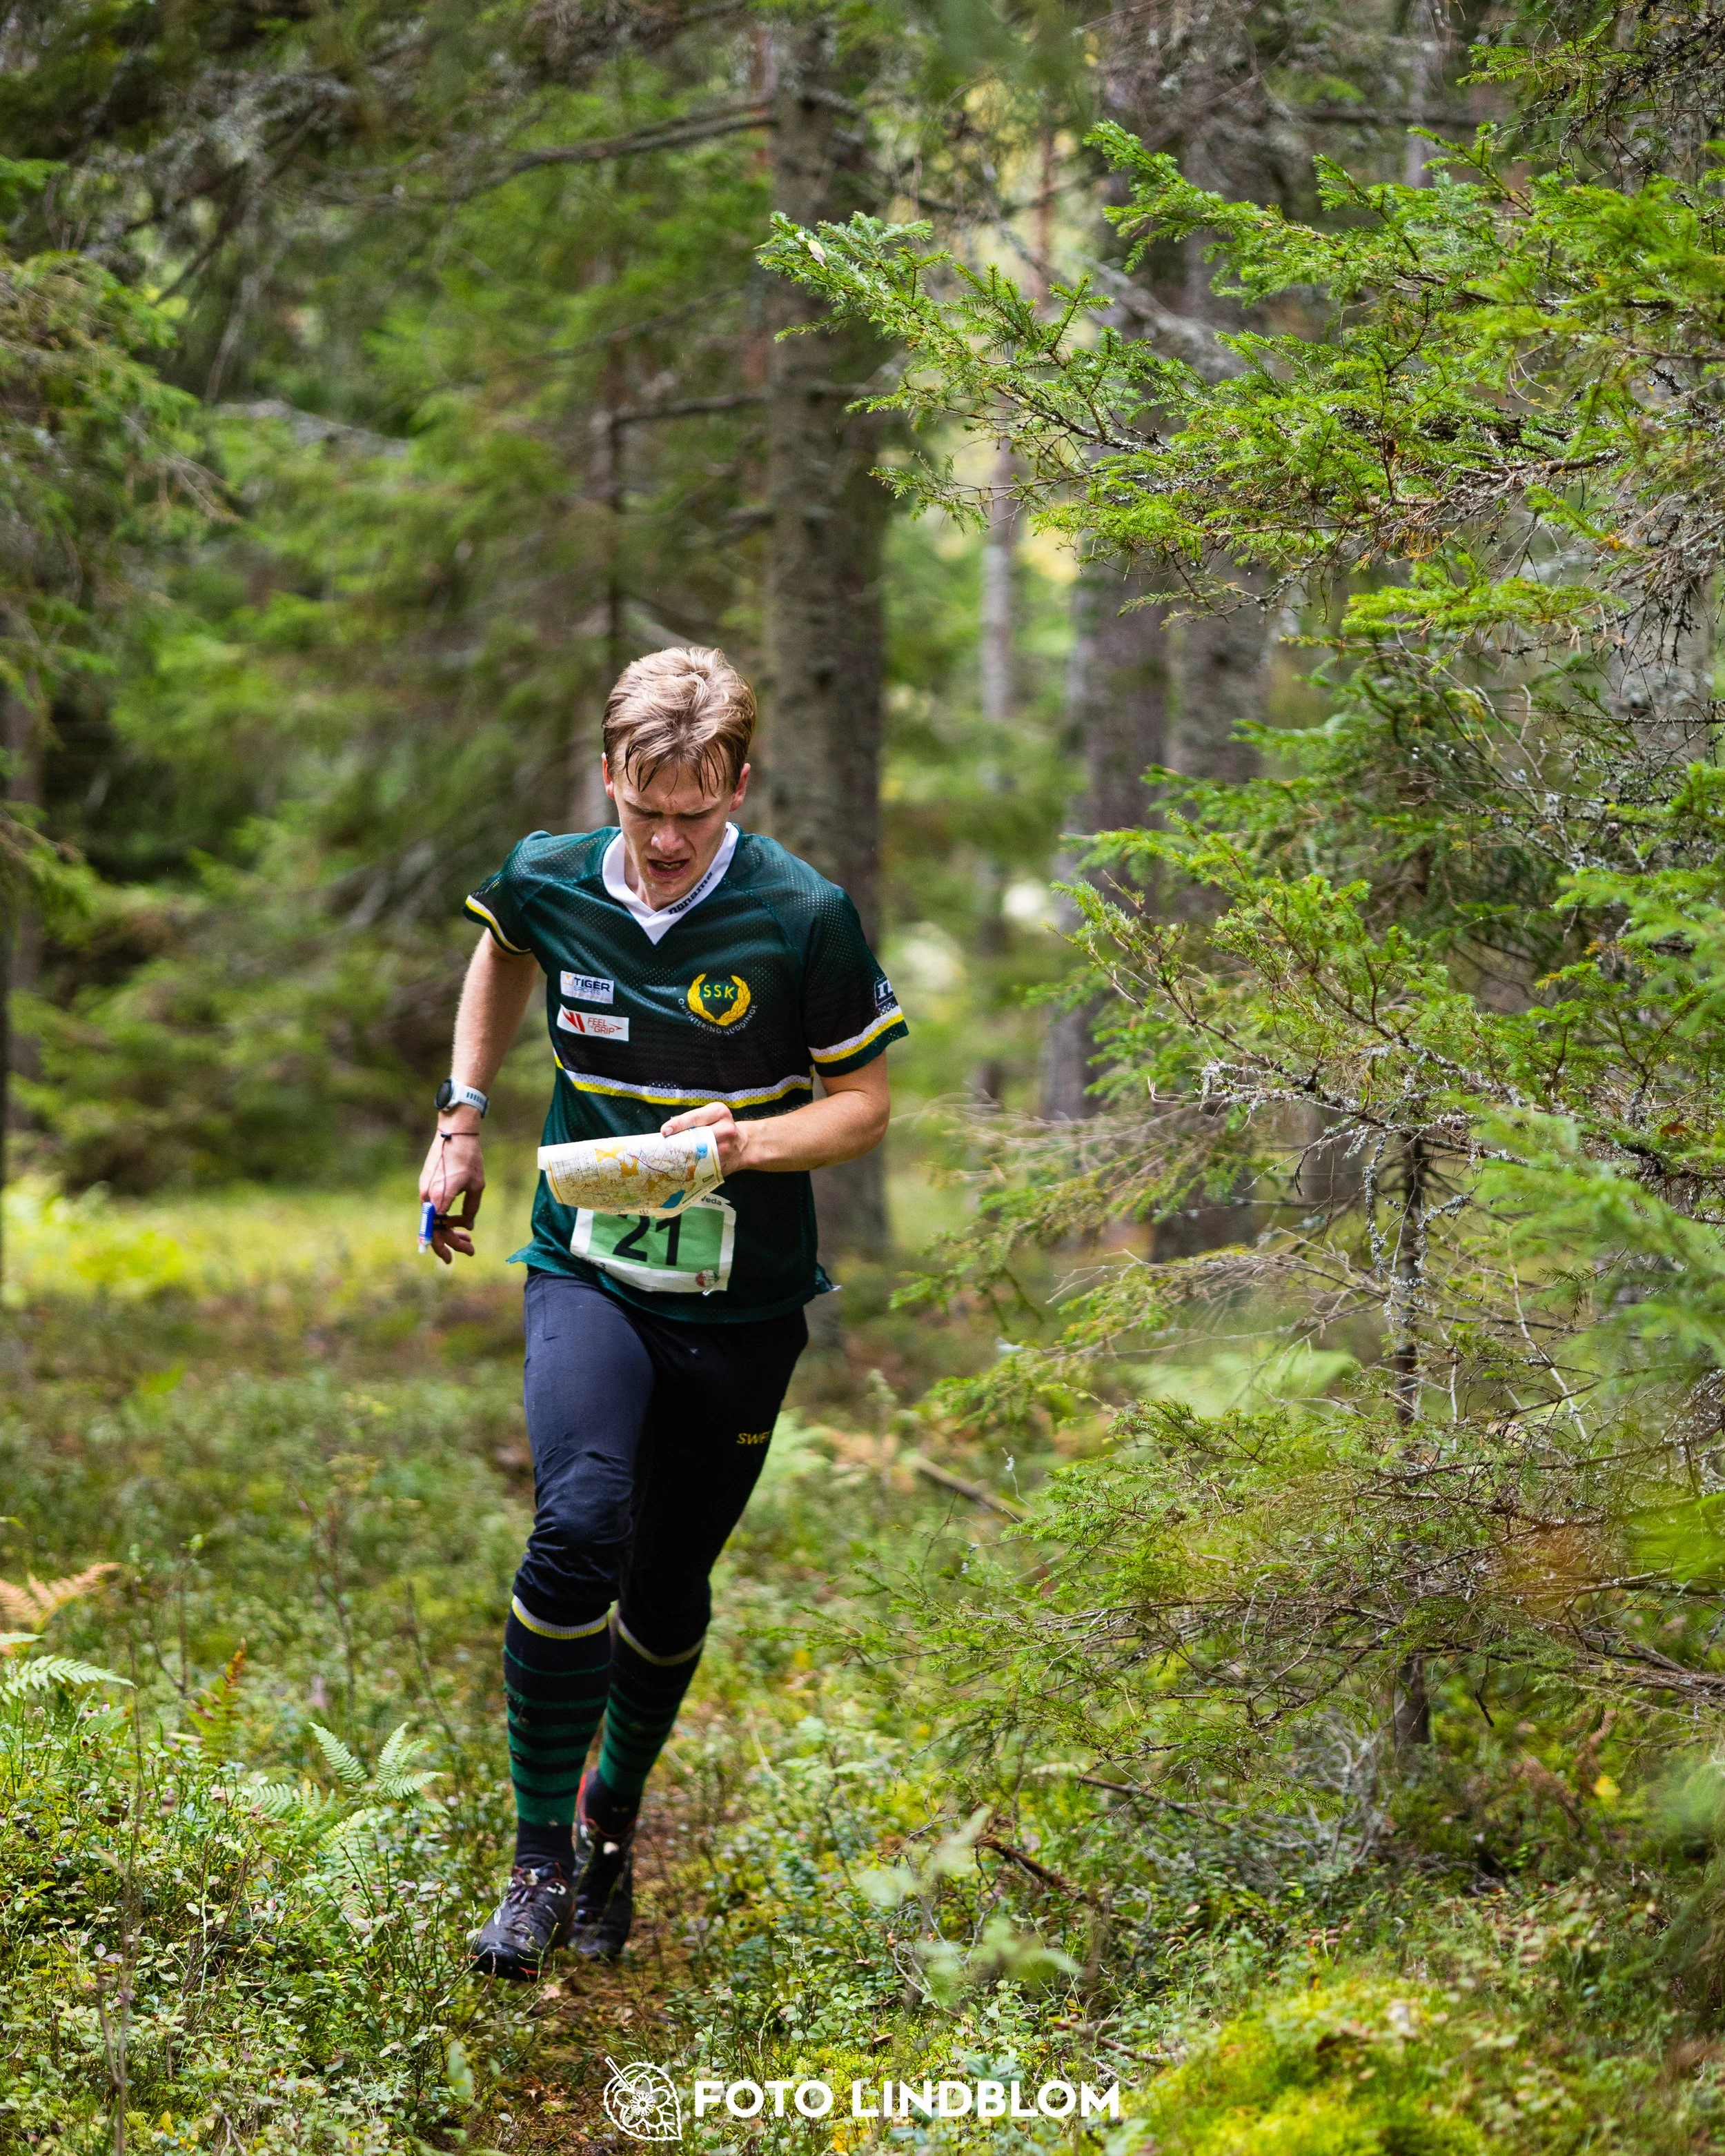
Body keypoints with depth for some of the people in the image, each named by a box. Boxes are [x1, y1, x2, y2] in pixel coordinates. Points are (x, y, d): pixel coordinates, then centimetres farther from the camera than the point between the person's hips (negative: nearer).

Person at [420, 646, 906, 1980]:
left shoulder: (805, 917, -13)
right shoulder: (548, 882, -5)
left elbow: (863, 1107, -4)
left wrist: (748, 1140, -23)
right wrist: (462, 1119, 16)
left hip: (743, 1301, 0)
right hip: (589, 1271, 0)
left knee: (669, 1582, 10)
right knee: (580, 1530, -24)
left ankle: (615, 1816, 39)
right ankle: (541, 1858, -11)